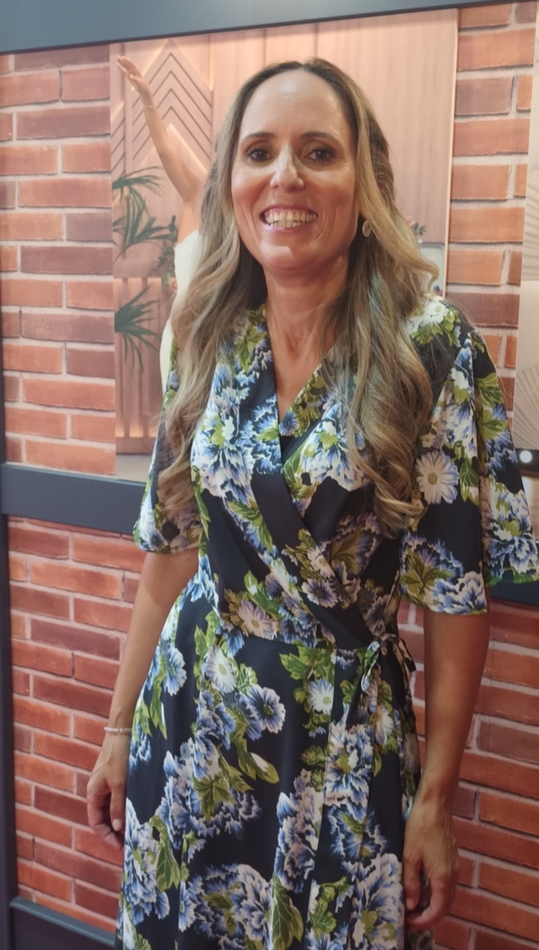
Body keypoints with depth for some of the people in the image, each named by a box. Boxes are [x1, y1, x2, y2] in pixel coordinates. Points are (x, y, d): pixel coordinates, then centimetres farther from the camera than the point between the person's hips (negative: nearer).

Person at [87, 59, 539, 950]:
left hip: (348, 747, -3)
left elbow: (456, 587, -11)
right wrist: (121, 728, 9)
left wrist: (436, 800, -8)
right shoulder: (208, 341, -3)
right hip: (189, 725, 4)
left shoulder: (434, 347, -15)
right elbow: (169, 551, 5)